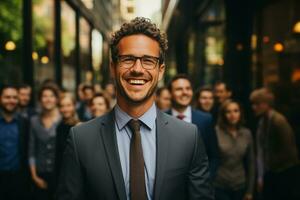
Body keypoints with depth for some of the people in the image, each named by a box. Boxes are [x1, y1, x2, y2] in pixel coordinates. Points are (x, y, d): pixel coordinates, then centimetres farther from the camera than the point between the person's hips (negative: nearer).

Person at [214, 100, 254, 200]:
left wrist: (250, 190, 6)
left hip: (240, 187, 4)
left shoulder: (247, 133, 2)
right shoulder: (216, 132, -10)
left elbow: (251, 163, 7)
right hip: (219, 186, -3)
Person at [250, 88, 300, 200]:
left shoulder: (278, 121, -17)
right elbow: (260, 151, 6)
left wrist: (272, 164, -7)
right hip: (271, 174, 7)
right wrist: (261, 176, 4)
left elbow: (288, 149, -18)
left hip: (287, 173, -7)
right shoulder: (262, 122, 6)